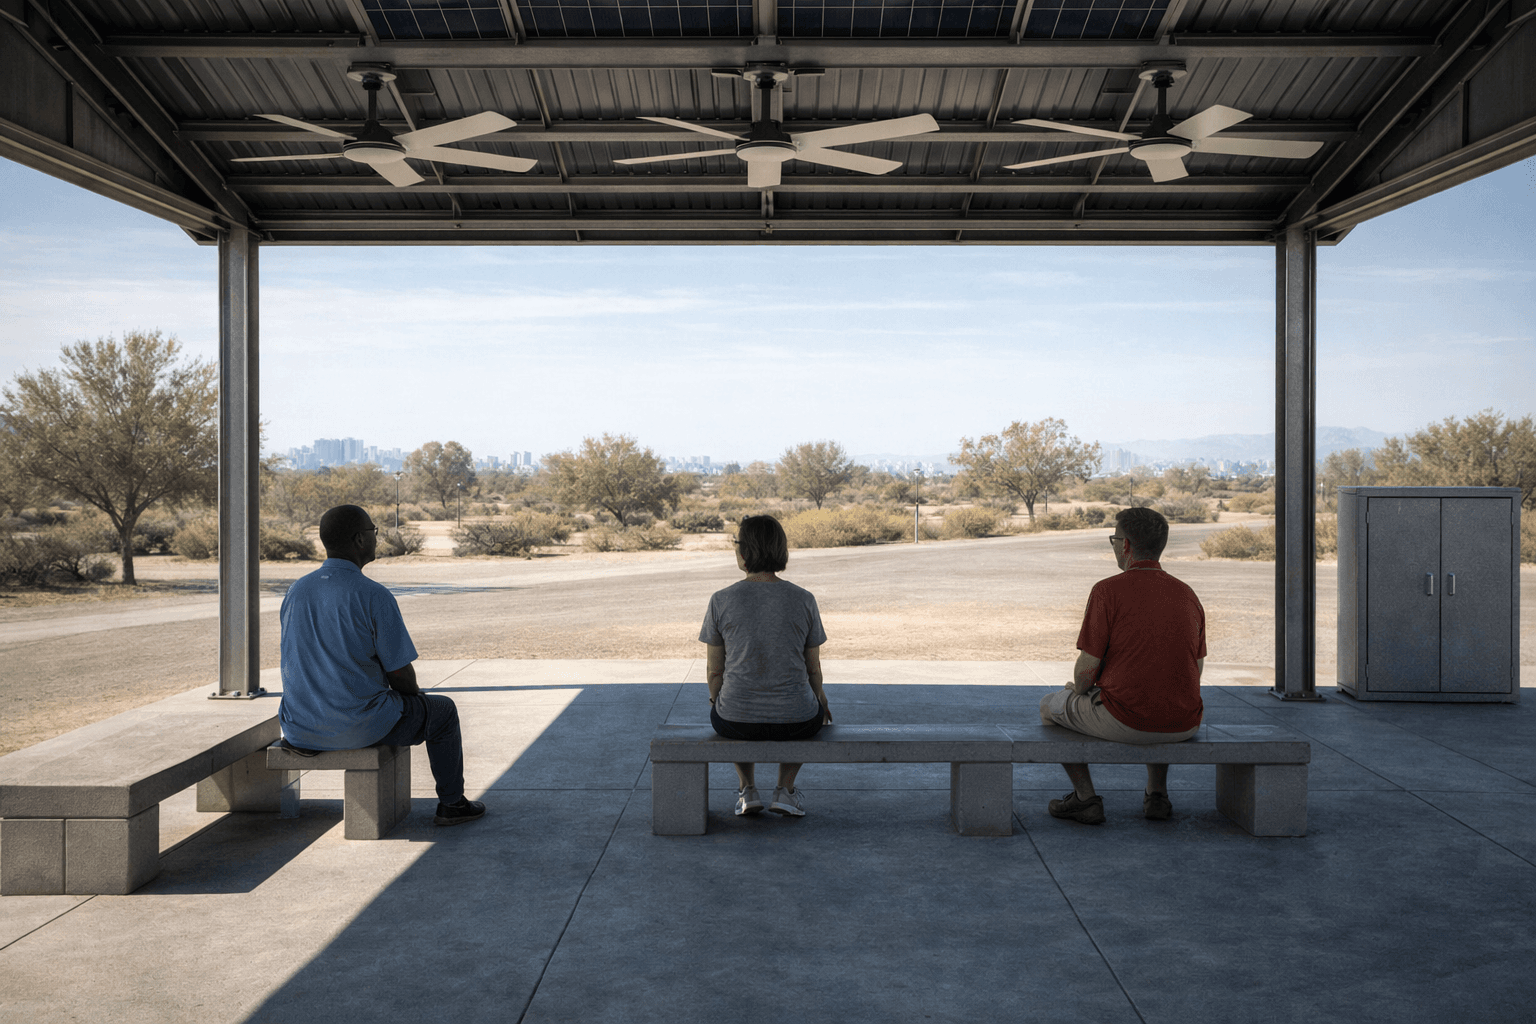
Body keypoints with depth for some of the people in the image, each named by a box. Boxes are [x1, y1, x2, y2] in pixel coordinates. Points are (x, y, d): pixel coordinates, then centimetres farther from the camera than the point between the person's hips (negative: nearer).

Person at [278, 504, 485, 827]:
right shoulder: (374, 596, -18)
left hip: (300, 732, 6)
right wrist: (415, 694, 11)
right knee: (441, 710, 19)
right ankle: (451, 803, 30)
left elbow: (298, 659, 14)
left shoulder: (295, 592, 1)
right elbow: (400, 673, -14)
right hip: (360, 727, -6)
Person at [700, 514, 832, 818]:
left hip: (737, 721, 0)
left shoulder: (722, 601, -9)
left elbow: (714, 668, 0)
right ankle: (785, 790, 23)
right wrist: (820, 700, 25)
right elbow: (813, 667, 3)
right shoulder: (804, 600, -7)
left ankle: (747, 790, 25)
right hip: (796, 723, 0)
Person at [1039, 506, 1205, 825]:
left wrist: (1079, 690, 12)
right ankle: (1157, 793, 30)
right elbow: (1196, 667, 14)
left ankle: (1086, 797, 18)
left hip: (1123, 722, -5)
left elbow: (1087, 667, -11)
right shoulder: (1187, 594, 6)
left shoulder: (1108, 591, -11)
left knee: (1052, 707, 22)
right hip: (1183, 727, 5)